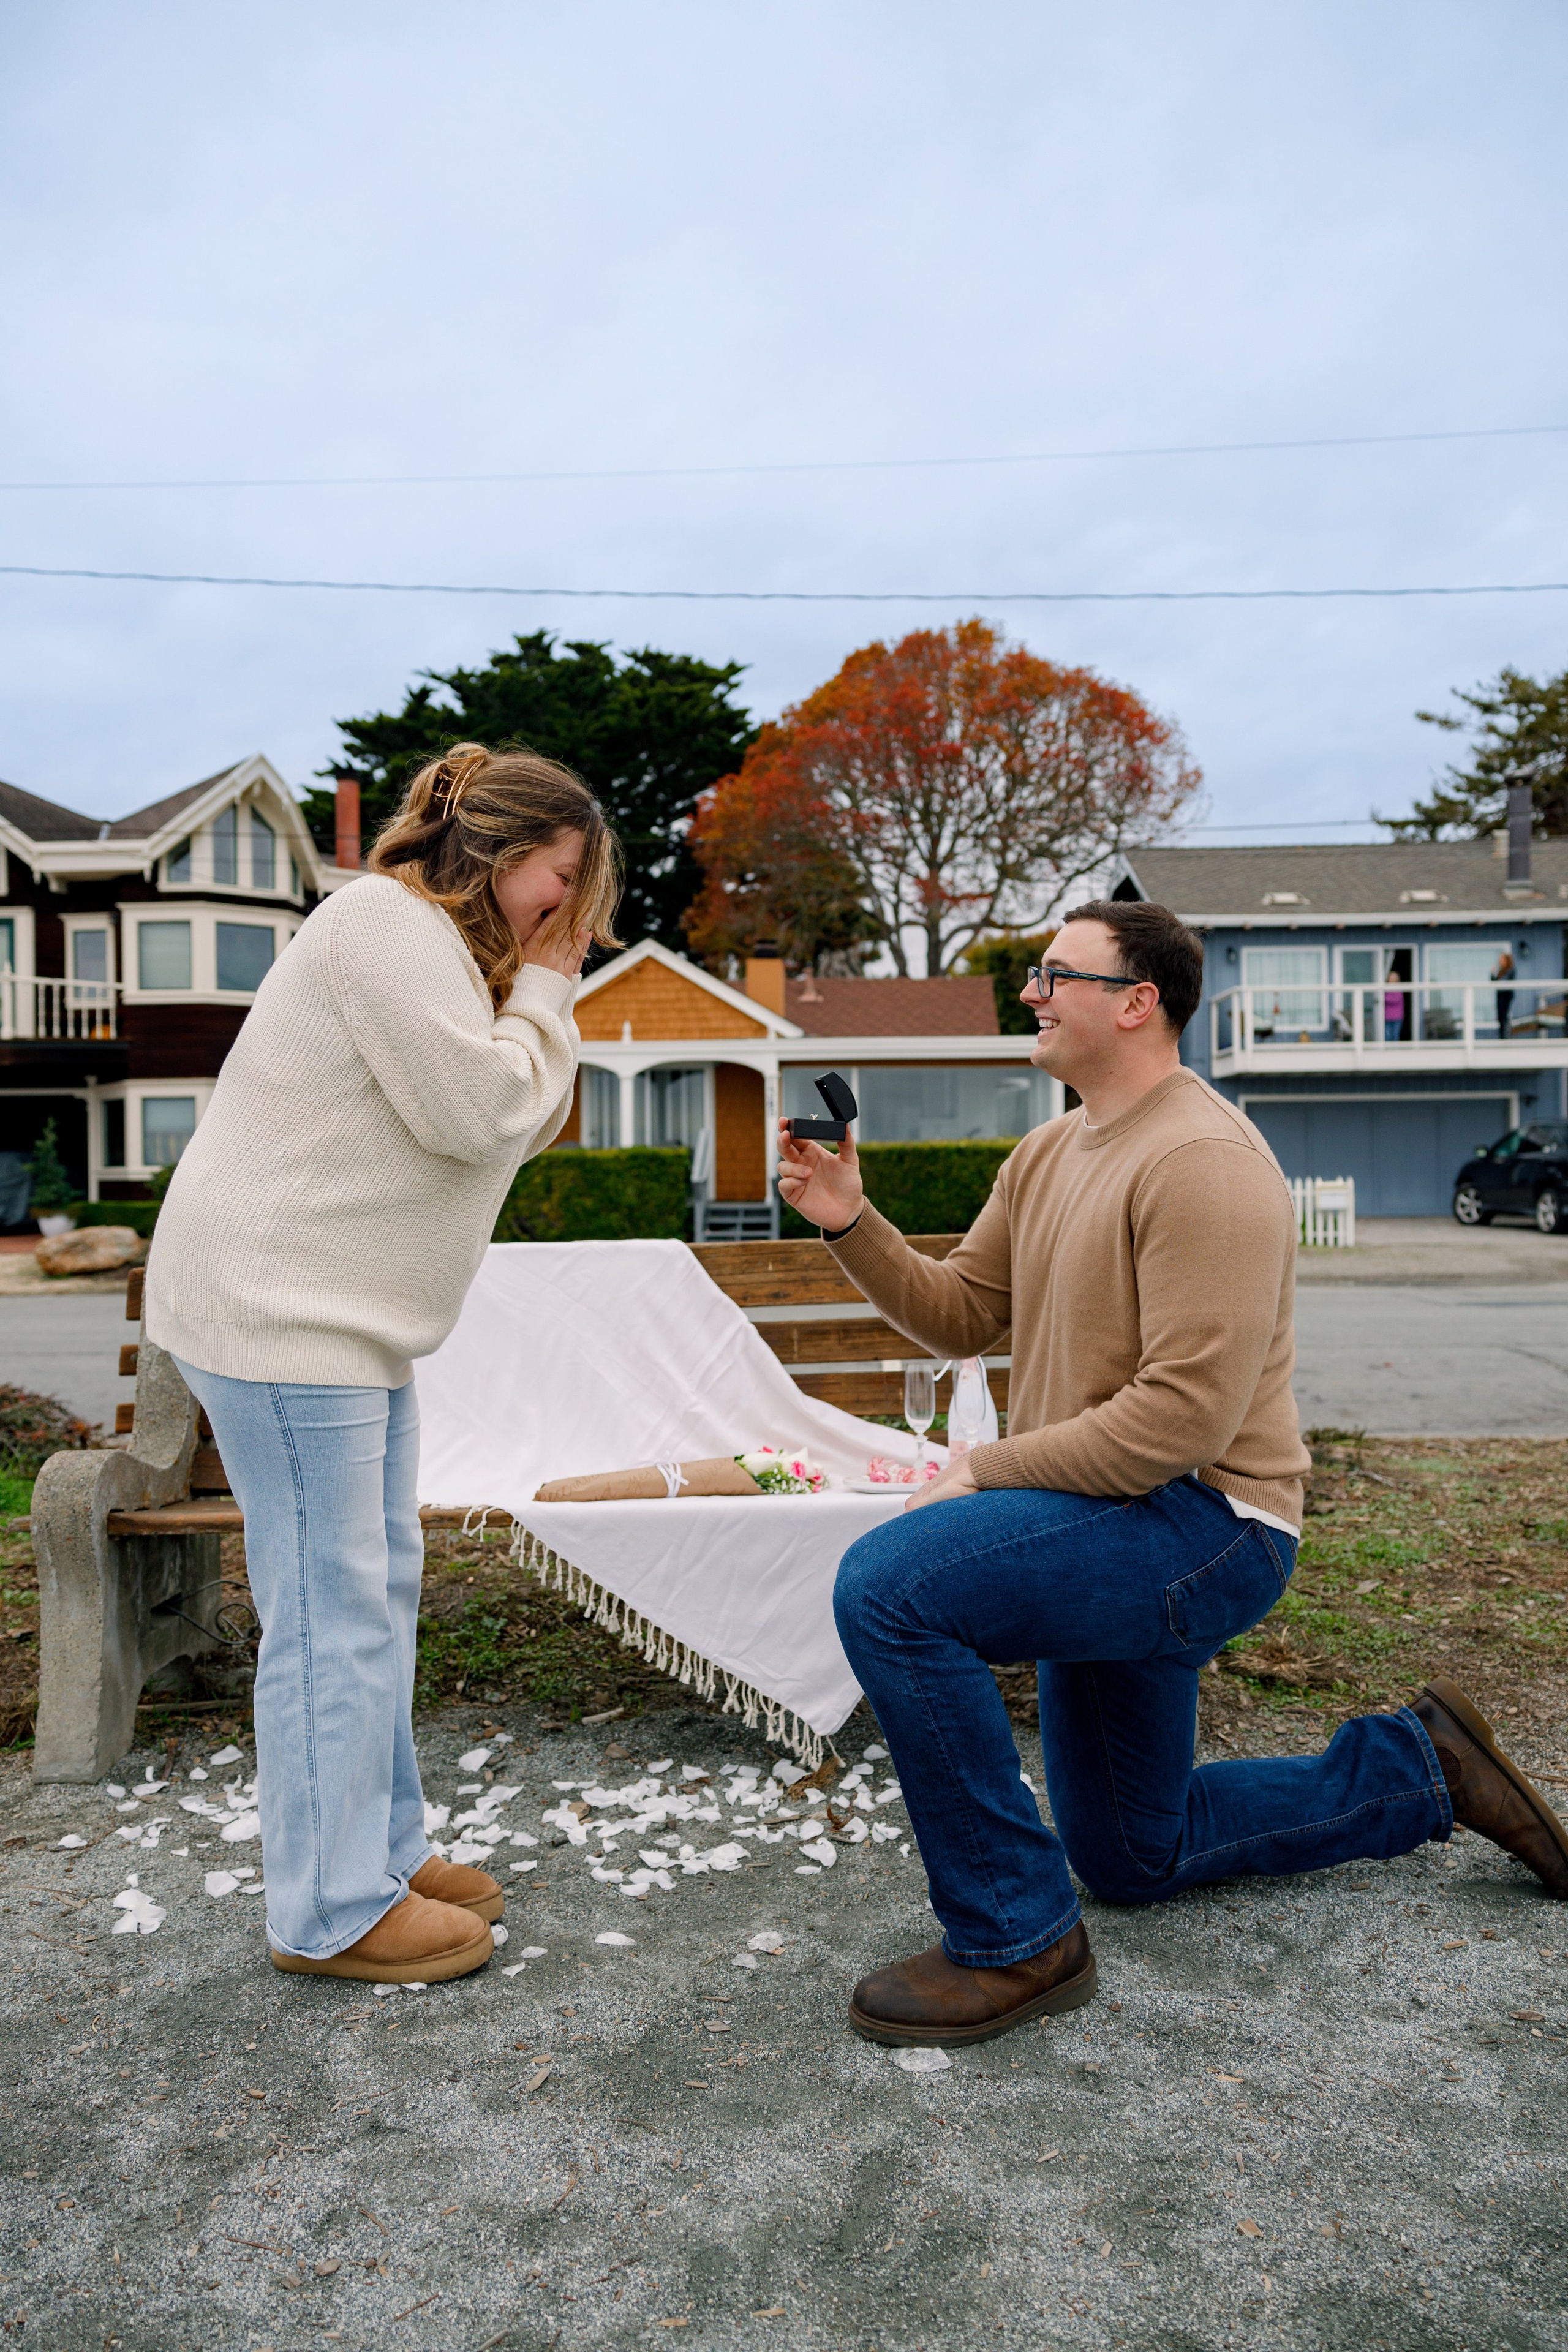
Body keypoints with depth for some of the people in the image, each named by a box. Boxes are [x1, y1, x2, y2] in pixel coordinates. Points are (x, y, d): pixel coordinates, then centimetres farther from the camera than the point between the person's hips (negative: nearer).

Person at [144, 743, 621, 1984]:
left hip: (346, 1312, 11)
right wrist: (541, 993, -8)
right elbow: (479, 1111, -22)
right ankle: (333, 1911, 7)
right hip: (279, 1307, -11)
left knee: (383, 1580, 14)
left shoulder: (440, 943, 19)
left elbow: (522, 1128, 16)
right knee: (333, 1605, -5)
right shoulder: (389, 923, -14)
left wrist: (543, 999, 5)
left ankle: (382, 1849, 27)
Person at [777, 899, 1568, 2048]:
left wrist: (984, 1471, -22)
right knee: (1130, 1859, 21)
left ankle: (1016, 1939, -16)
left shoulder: (1203, 1162, -20)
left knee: (888, 1582, -30)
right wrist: (851, 1222, -4)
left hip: (1200, 1524, -10)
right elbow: (959, 1315, 10)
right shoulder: (1048, 1154, 11)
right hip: (1106, 1530, 10)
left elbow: (1185, 1414, -27)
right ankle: (1417, 1768, 34)